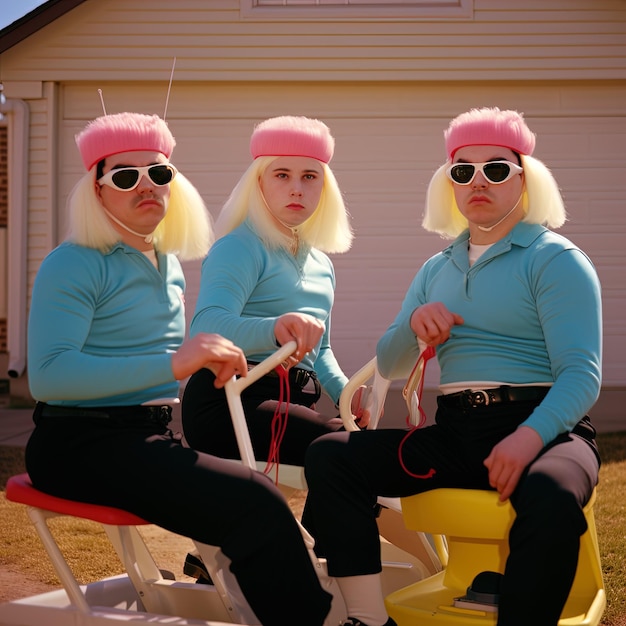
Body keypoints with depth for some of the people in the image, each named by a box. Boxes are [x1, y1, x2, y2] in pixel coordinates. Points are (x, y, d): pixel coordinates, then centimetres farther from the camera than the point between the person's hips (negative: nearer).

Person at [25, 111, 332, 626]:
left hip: (151, 438, 8)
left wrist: (213, 363, 15)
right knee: (254, 501, -24)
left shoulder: (170, 265, 17)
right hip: (82, 446, -8)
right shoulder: (74, 264, -8)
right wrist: (171, 364, -29)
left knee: (257, 500, -17)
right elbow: (47, 376, -23)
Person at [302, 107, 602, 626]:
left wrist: (530, 437, -29)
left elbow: (581, 373, -10)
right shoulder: (437, 270, 20)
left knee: (551, 498, -40)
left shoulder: (556, 259, 1)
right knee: (330, 456, -17)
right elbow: (389, 365, 18)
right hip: (454, 432, 5)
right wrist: (414, 324, -5)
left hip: (542, 427, -5)